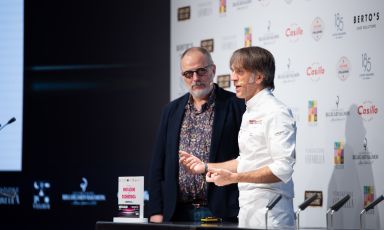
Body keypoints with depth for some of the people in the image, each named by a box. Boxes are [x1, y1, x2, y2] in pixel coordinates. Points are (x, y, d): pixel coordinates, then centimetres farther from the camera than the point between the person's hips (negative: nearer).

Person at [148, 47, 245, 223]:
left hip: (220, 213, -3)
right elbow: (158, 165, 12)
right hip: (178, 213, 4)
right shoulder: (171, 111, 13)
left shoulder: (236, 106, 0)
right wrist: (156, 211, 4)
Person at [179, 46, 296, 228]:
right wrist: (206, 166, 19)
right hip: (248, 210, 9)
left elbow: (283, 168, -21)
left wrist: (234, 177, -23)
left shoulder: (276, 113, -13)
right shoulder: (250, 113, 18)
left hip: (268, 213, -9)